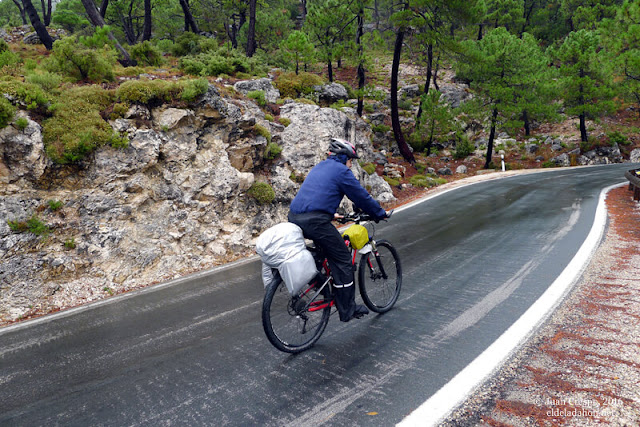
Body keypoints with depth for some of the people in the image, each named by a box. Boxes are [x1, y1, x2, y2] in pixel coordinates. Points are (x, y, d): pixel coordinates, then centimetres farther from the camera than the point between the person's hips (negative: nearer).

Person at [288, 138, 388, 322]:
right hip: (315, 221, -9)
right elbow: (361, 196, 4)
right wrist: (380, 213, 18)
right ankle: (348, 310, 9)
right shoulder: (341, 171, 0)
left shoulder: (320, 166, 25)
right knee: (343, 260, 3)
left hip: (294, 218, 9)